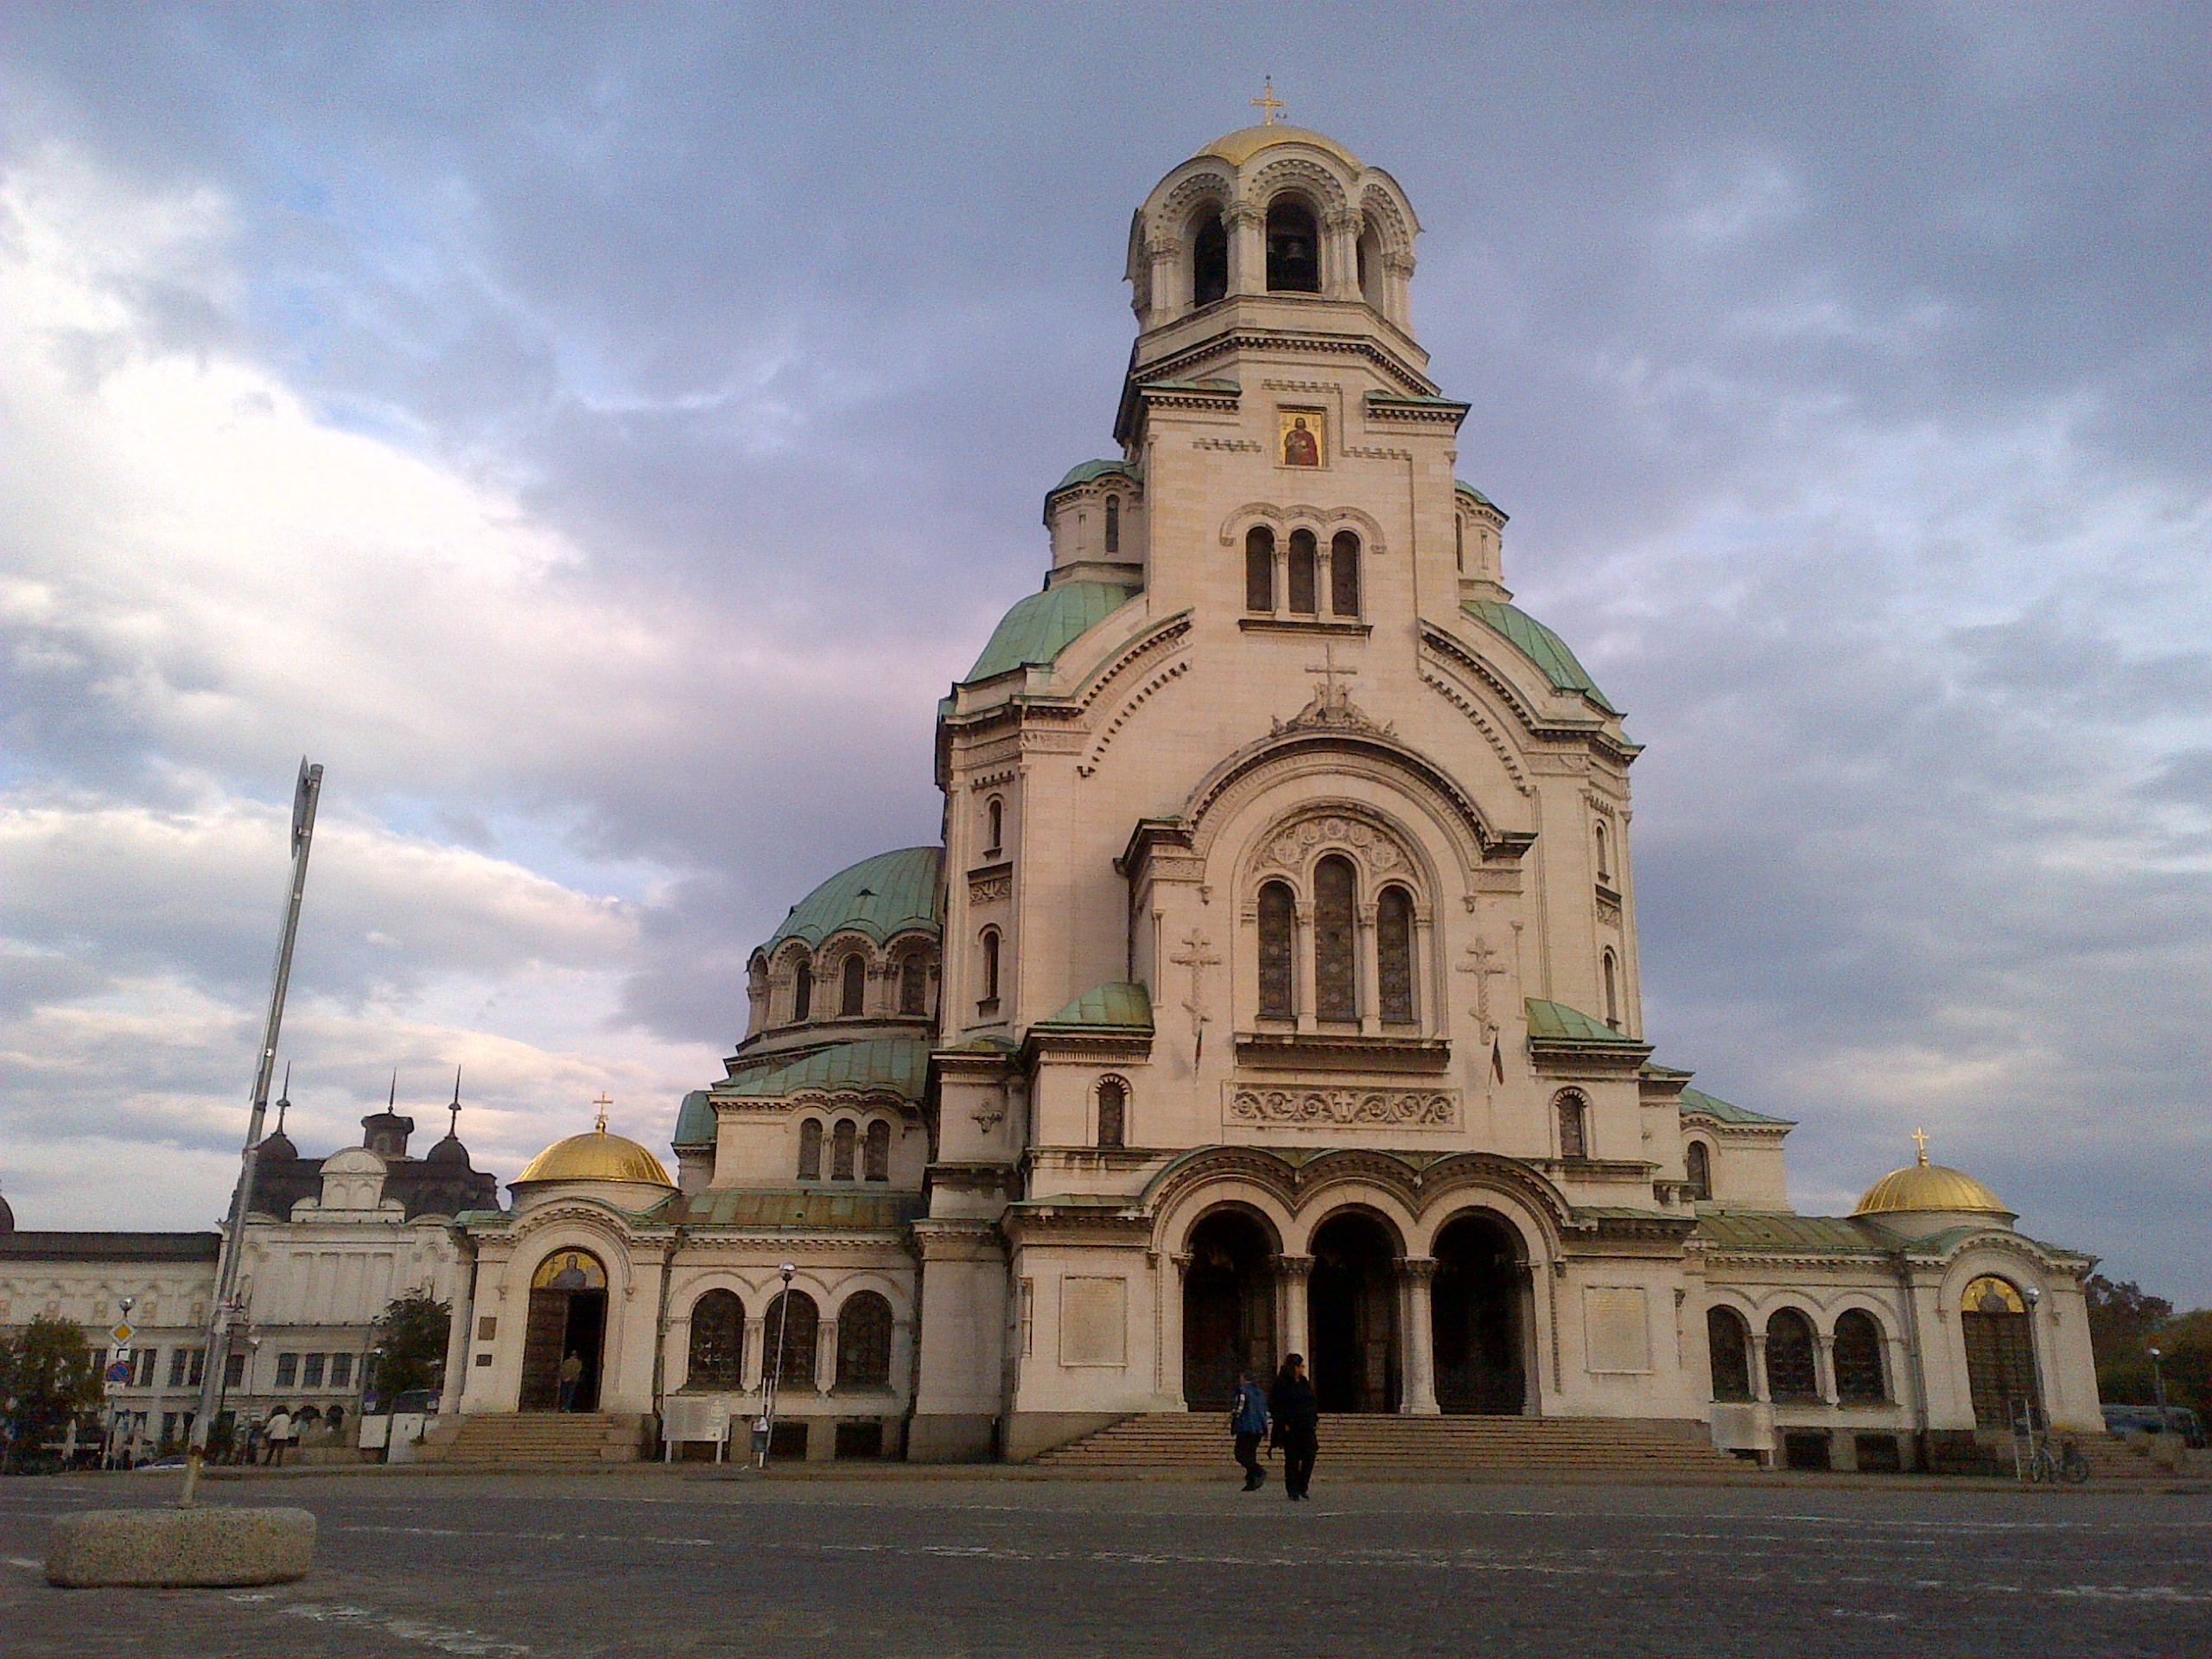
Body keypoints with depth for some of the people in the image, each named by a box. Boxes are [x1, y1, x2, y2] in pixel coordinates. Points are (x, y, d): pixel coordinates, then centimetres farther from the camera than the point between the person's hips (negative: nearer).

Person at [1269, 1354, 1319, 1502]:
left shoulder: (1305, 1383, 15)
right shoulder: (1281, 1384, -6)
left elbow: (1313, 1402, 23)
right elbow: (1274, 1406, -8)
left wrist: (1315, 1419, 12)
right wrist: (1283, 1424, -14)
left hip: (1307, 1428, 6)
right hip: (1290, 1429, -6)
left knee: (1309, 1457, -3)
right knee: (1292, 1460, 0)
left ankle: (1301, 1488, 12)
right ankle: (1292, 1492, 9)